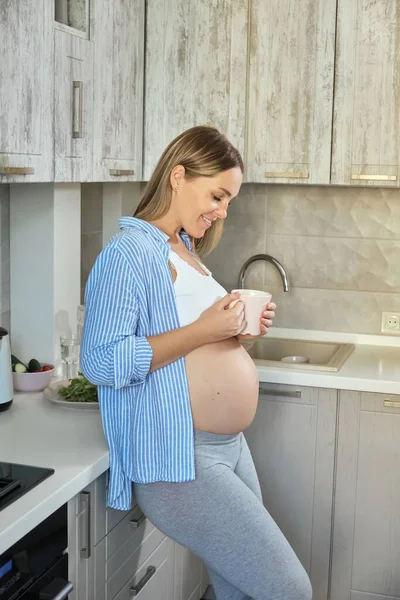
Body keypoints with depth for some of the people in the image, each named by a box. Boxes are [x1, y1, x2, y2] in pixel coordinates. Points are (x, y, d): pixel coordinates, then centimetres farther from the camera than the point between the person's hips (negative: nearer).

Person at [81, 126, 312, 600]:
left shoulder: (185, 249, 14)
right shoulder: (128, 252, -13)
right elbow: (102, 363, -21)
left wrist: (238, 330, 6)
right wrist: (201, 331, -22)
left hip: (229, 448, 9)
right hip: (178, 462, -9)